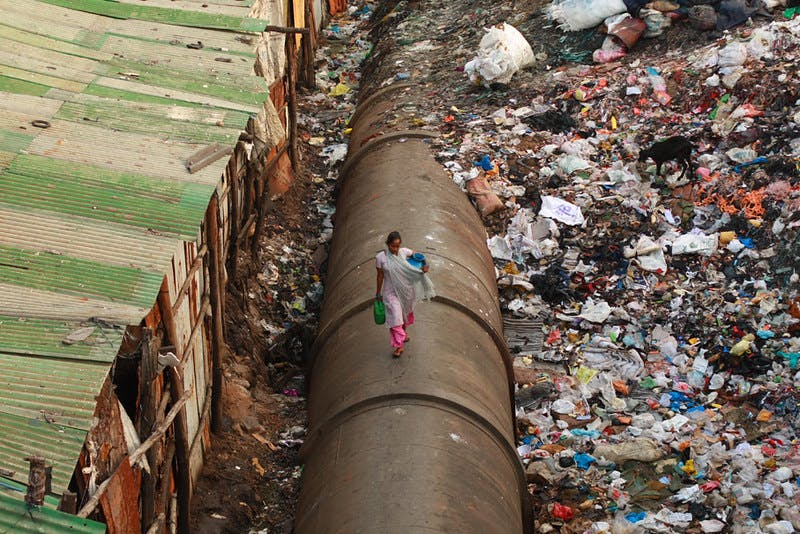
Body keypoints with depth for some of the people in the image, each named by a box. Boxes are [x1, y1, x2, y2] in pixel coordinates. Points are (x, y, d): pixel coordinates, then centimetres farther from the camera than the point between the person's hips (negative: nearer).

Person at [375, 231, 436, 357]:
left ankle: (404, 331, 52)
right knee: (395, 316, -10)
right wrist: (378, 293, 1)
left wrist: (424, 267, -10)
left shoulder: (404, 252, -10)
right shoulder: (380, 257, -16)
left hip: (405, 289, 4)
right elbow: (380, 276, -6)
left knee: (406, 312, 23)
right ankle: (399, 346, -3)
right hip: (391, 292, -3)